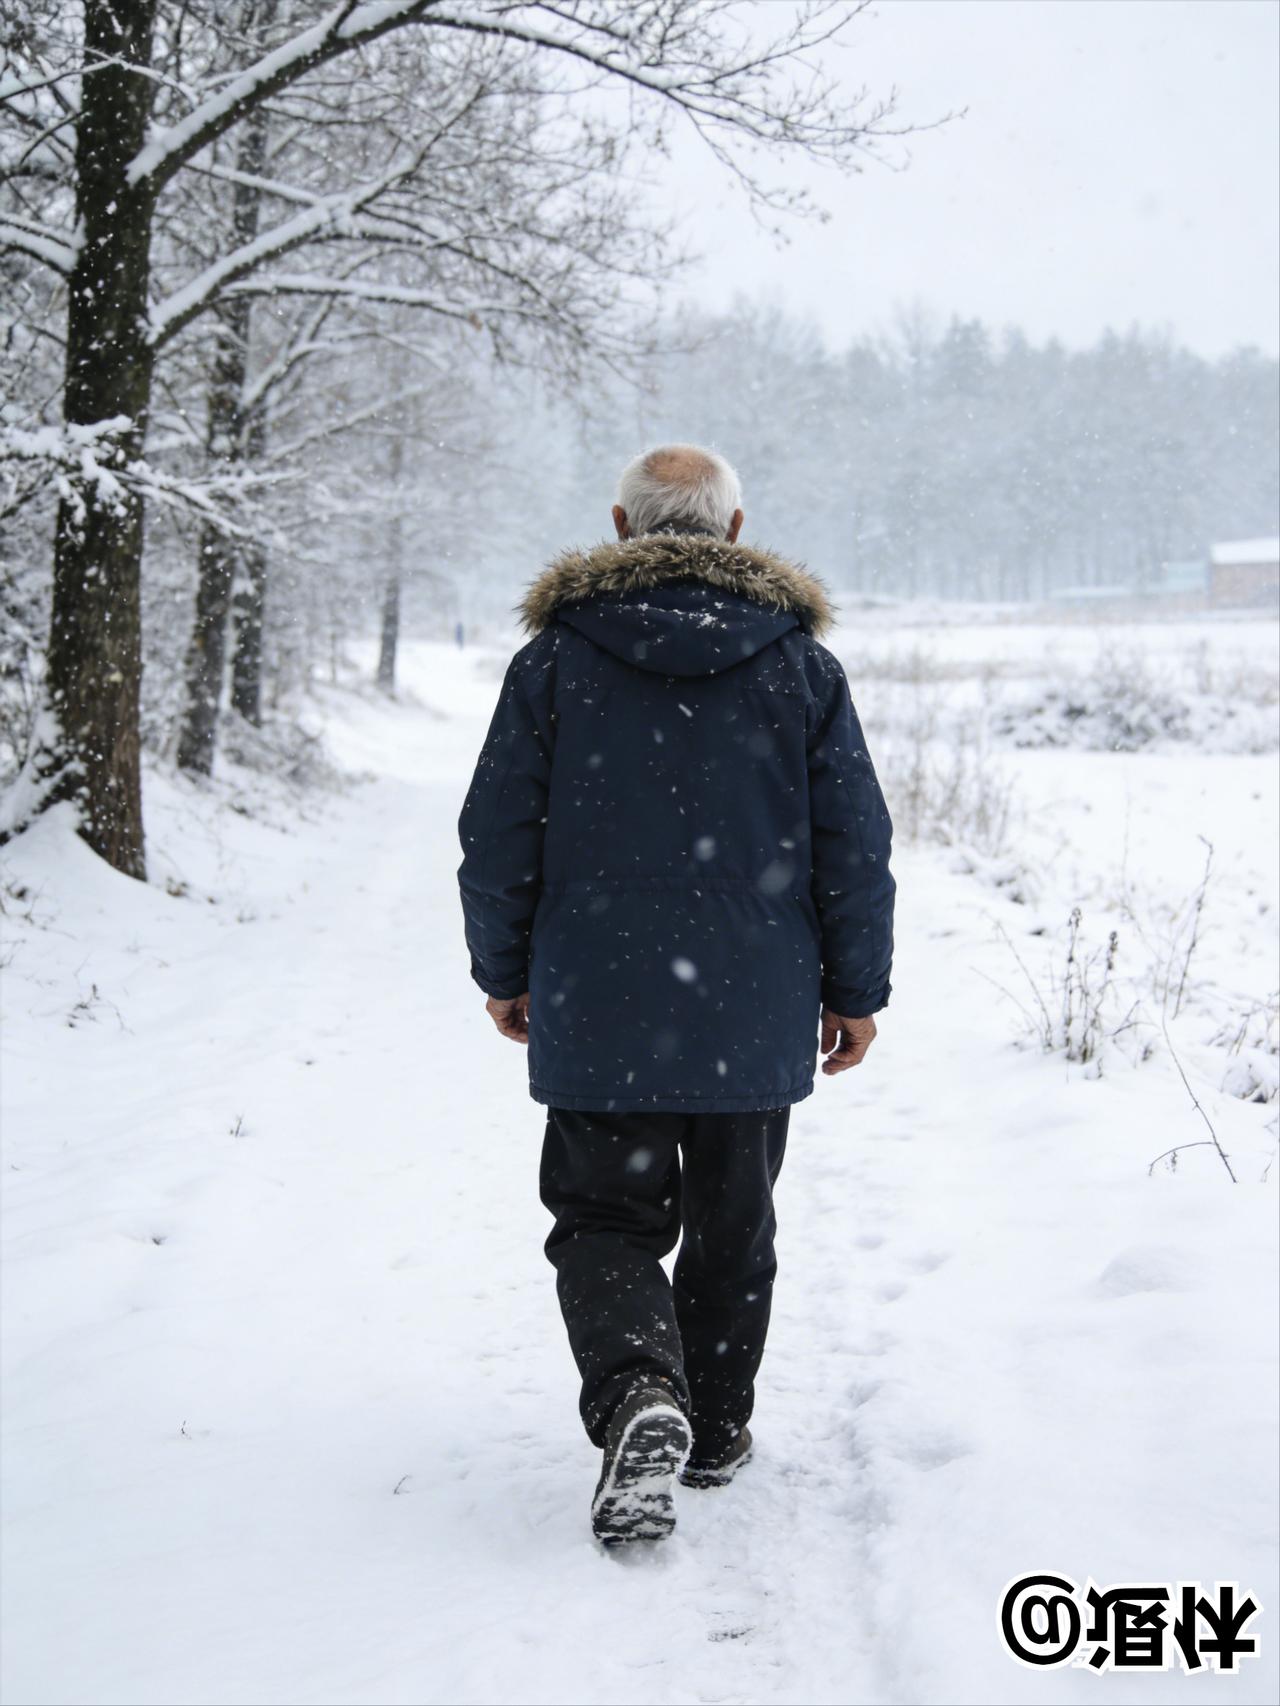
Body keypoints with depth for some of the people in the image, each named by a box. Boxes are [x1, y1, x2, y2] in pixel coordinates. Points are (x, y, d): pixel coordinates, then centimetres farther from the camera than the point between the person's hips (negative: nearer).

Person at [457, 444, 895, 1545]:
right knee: (731, 1226, 17)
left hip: (595, 1013, -1)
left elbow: (498, 838, -1)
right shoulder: (802, 663, 0)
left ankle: (639, 1394, -17)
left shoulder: (556, 657, -3)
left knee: (606, 1218, 9)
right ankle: (717, 1428, 28)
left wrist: (505, 972, 13)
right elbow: (856, 844, 1)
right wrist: (856, 990, 11)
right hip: (755, 1018, 2)